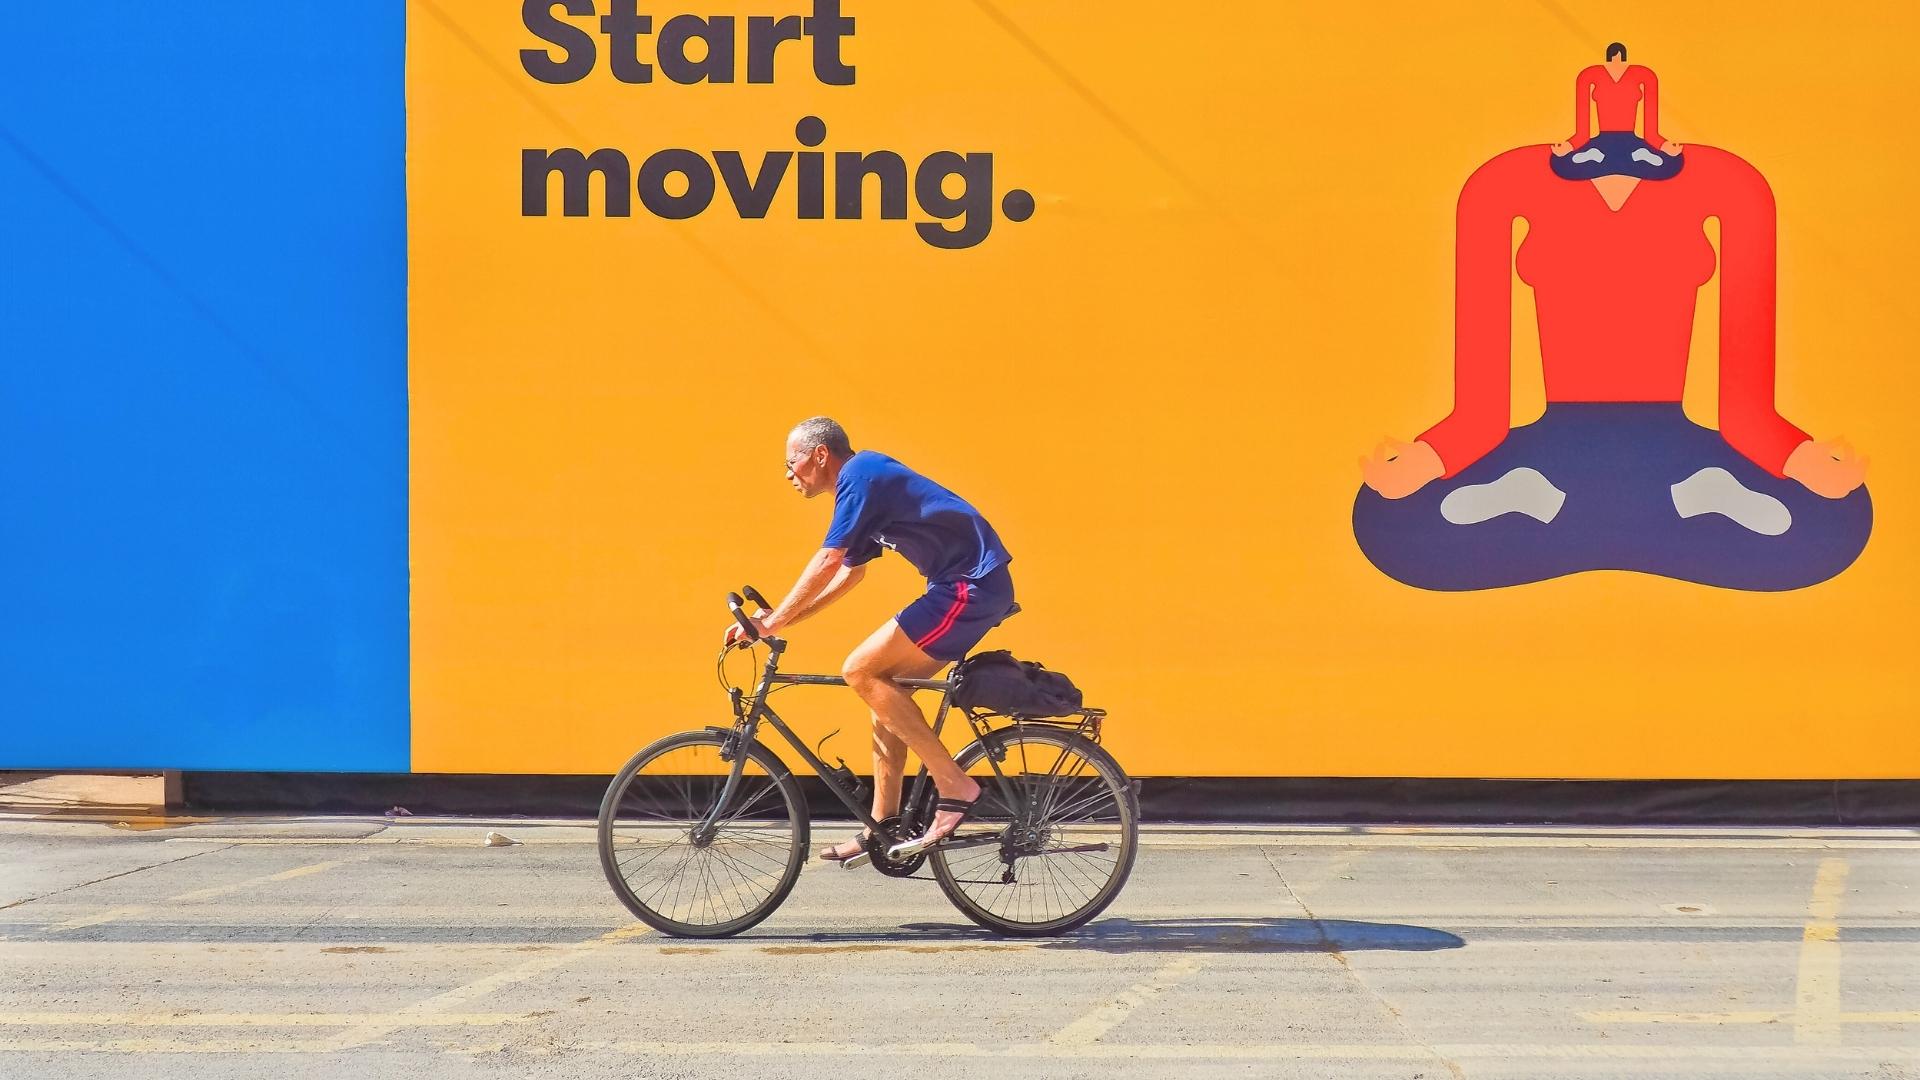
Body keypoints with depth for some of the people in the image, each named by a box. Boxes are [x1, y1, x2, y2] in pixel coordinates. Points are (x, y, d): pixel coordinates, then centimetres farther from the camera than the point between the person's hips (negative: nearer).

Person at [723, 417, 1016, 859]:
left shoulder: (860, 474, -10)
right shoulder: (866, 480, 20)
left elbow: (827, 562, -16)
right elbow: (849, 573, 26)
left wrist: (772, 622, -11)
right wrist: (779, 618, 20)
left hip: (970, 587, -10)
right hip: (973, 588, 10)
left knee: (861, 671, -12)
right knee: (884, 688, 12)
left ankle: (954, 787, -11)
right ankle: (882, 828, 16)